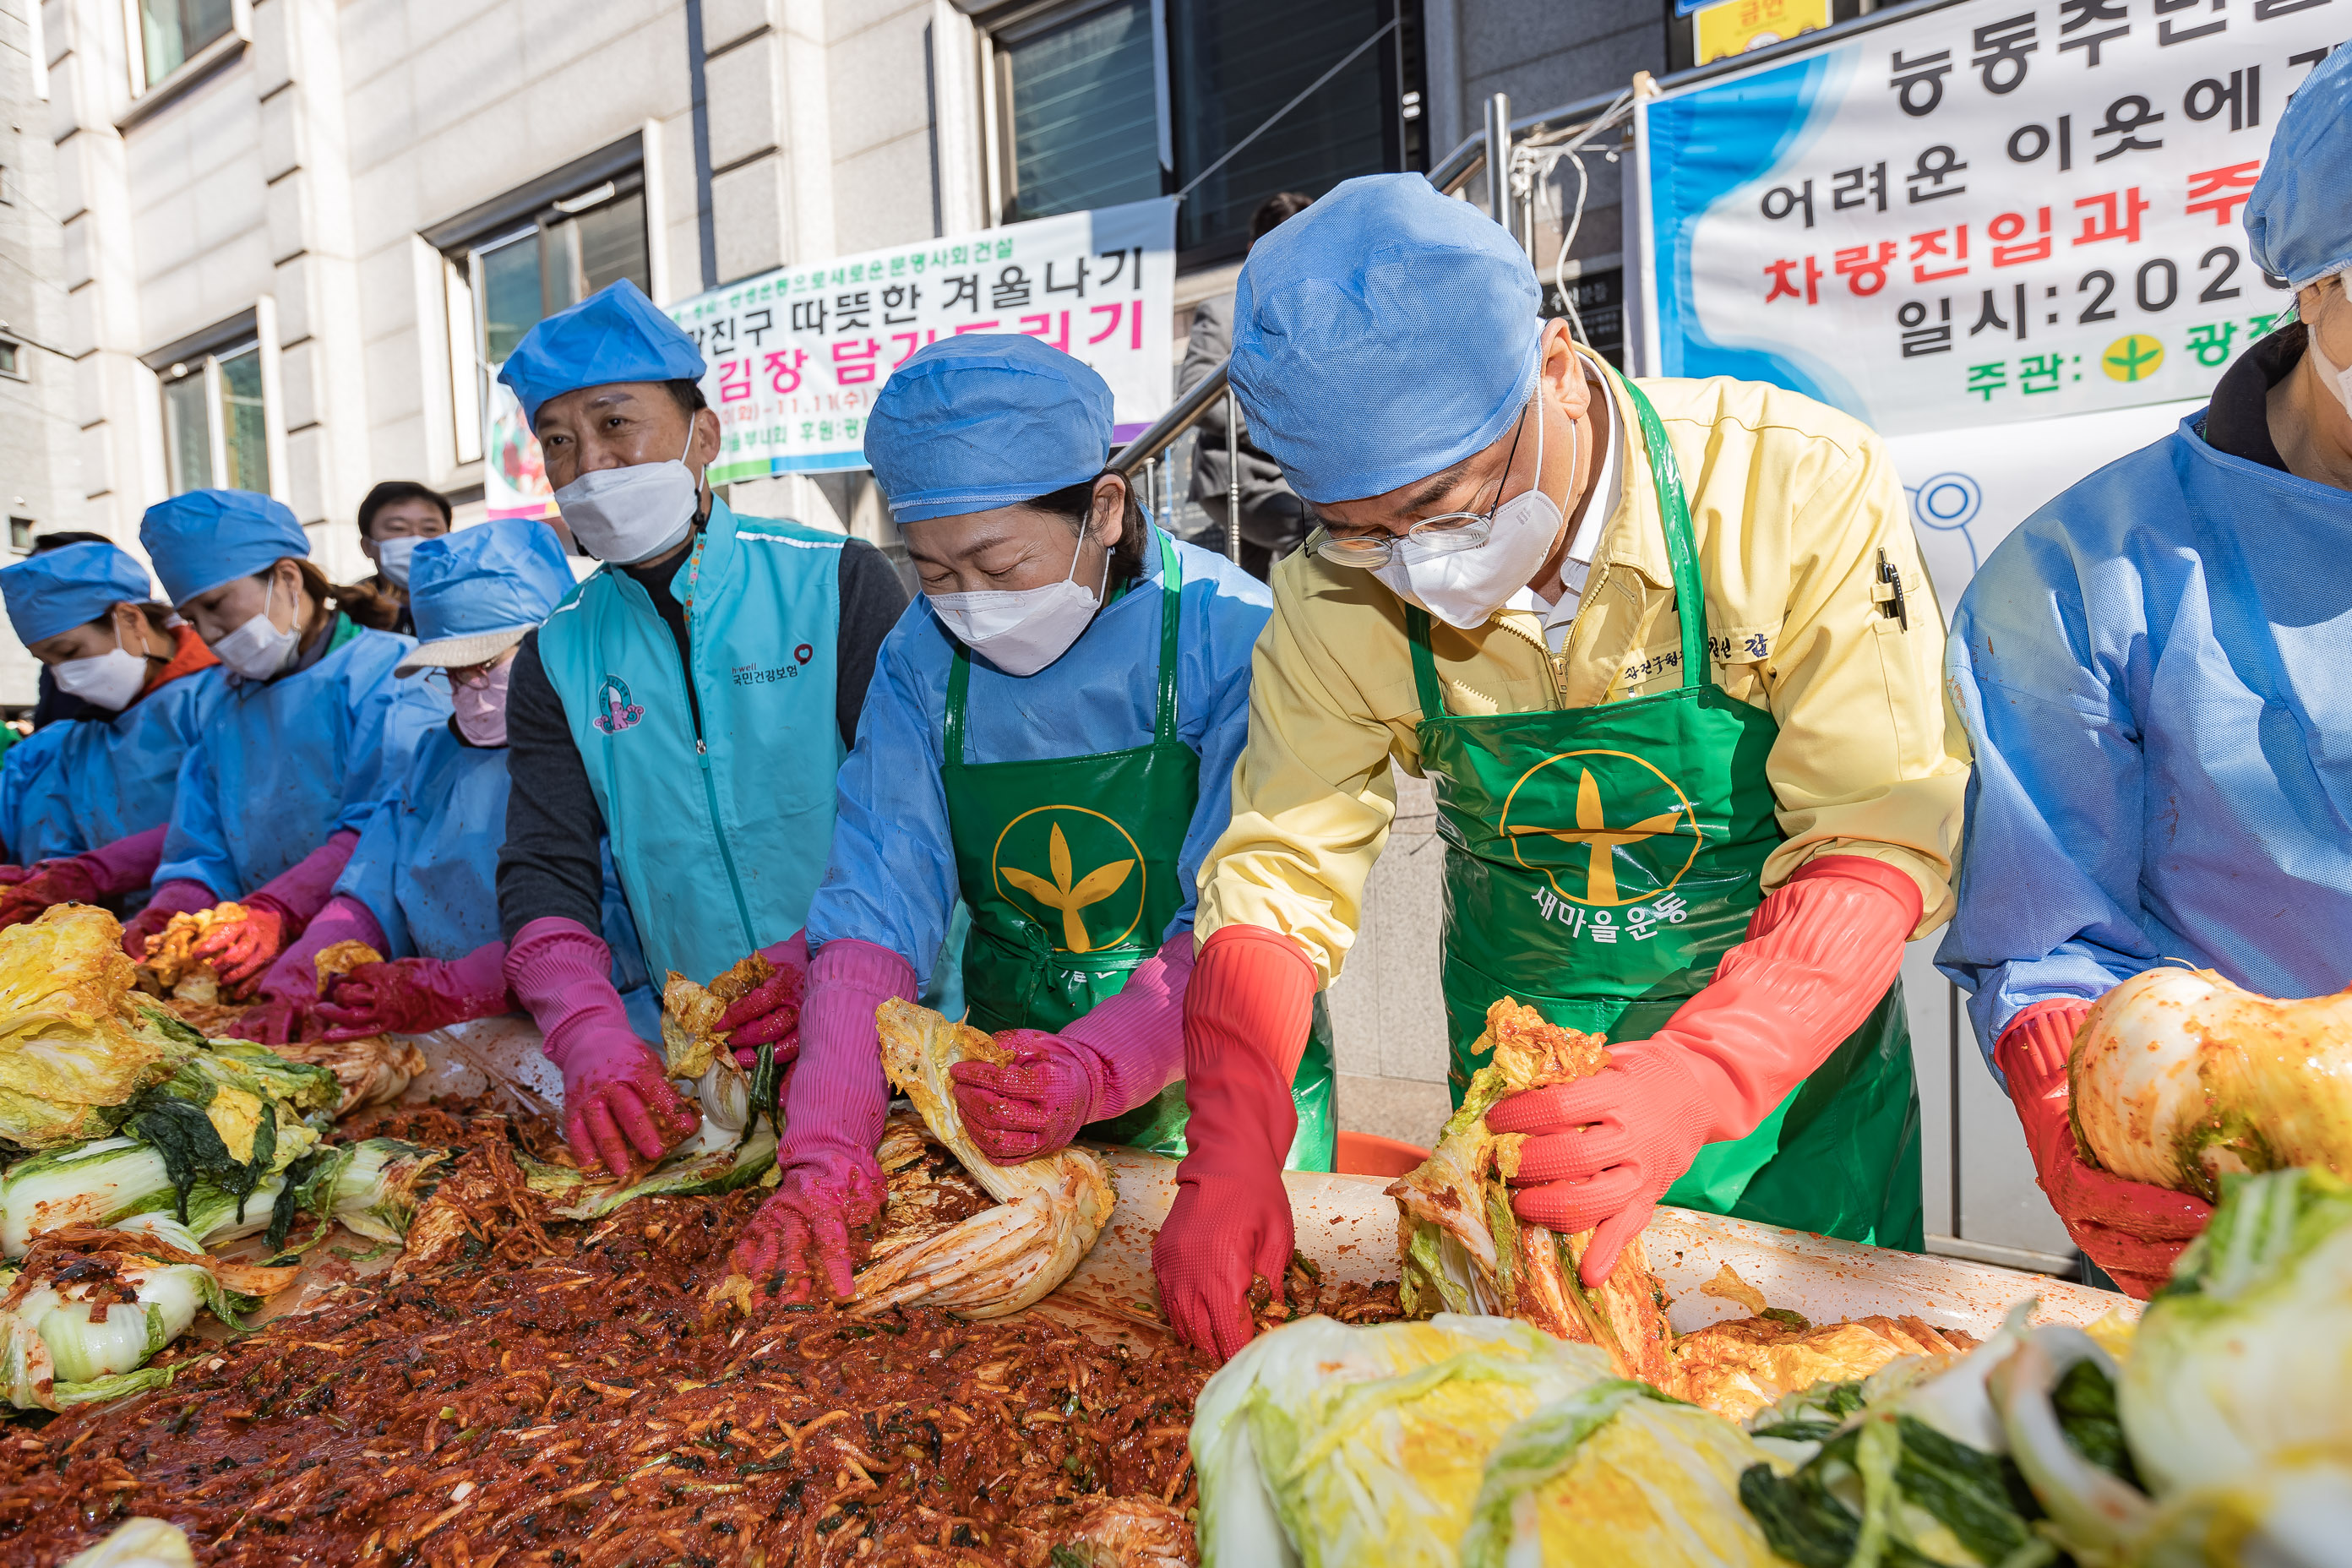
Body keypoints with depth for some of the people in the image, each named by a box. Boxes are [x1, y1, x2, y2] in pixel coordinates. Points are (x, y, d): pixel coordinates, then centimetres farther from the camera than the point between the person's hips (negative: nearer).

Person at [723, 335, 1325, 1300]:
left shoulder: (1228, 635, -17)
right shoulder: (922, 658, -6)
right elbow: (876, 906, -15)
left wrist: (1095, 1071, -36)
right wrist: (827, 1153, -27)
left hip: (1215, 1086, -2)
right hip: (1012, 1076, 3)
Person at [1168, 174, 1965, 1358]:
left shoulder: (1799, 490, -24)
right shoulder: (1339, 594, -16)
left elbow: (1877, 843, -25)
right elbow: (1279, 872, -13)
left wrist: (1692, 1084, -42)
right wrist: (1232, 1149, -28)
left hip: (1783, 1052, -1)